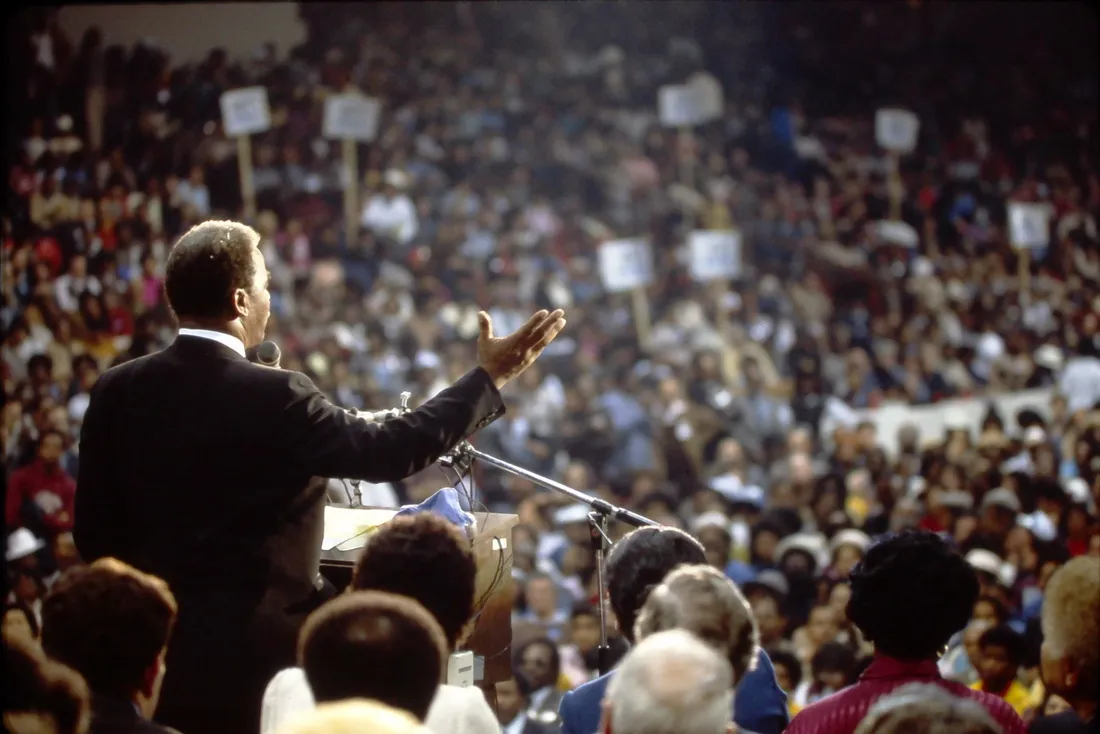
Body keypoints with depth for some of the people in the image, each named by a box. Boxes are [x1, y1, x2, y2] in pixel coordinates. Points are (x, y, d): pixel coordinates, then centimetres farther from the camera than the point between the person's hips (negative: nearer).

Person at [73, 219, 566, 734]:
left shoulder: (117, 390, 0)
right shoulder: (274, 398, -15)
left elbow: (94, 533, 4)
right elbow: (387, 451, -10)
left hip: (150, 656, 5)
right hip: (253, 661, -5)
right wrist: (489, 378, -1)